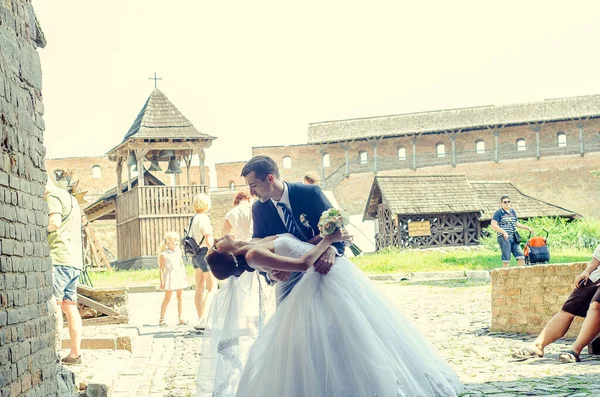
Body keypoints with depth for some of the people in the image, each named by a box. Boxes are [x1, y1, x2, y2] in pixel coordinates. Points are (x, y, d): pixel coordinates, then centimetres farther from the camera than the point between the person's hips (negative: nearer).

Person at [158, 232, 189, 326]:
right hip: (169, 277, -6)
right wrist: (162, 281, -12)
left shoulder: (178, 252, 8)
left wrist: (184, 274, 5)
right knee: (167, 298, -2)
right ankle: (161, 319, 6)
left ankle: (180, 318, 14)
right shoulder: (164, 254, -9)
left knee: (180, 297, 7)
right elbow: (161, 269, -8)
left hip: (179, 276, 6)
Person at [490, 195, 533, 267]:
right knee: (506, 258, -7)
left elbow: (517, 224, 30)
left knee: (521, 255, 2)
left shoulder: (512, 212, 18)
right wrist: (503, 232, -23)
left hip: (513, 238, 7)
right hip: (504, 238, -7)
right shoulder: (498, 213, -4)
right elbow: (493, 225, -15)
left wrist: (527, 228, 22)